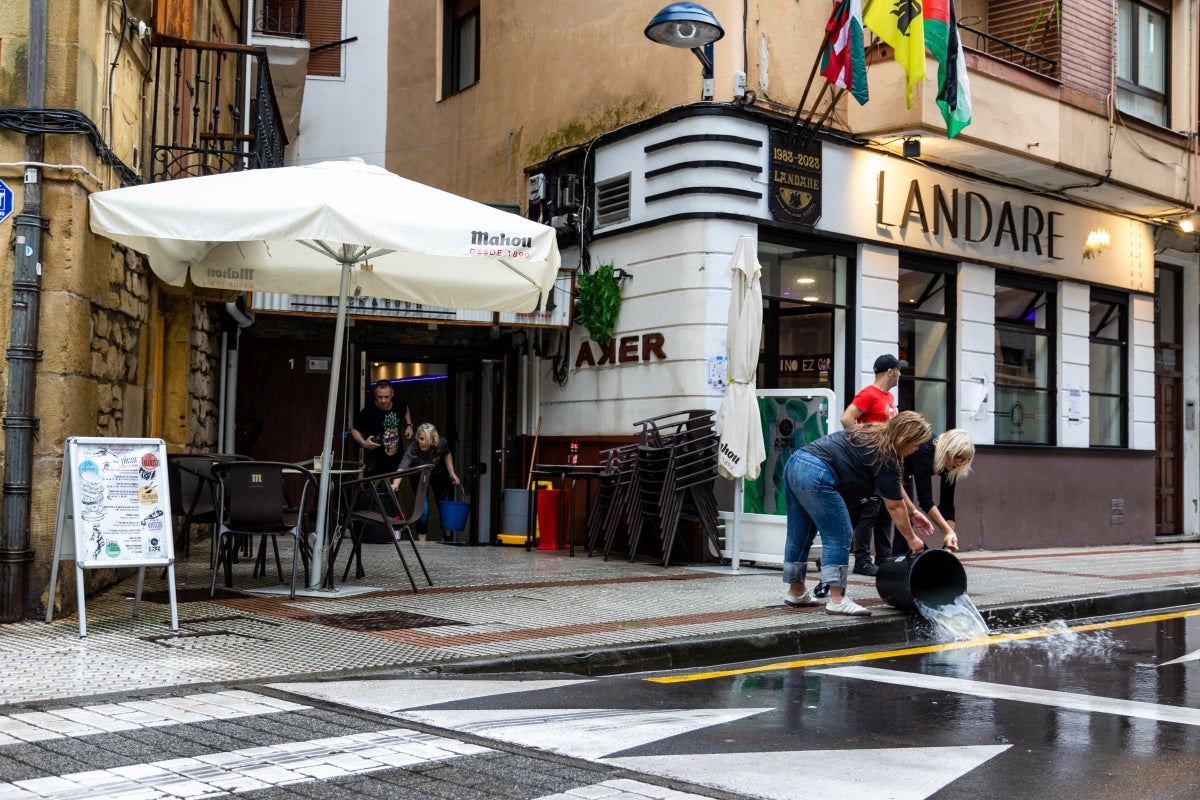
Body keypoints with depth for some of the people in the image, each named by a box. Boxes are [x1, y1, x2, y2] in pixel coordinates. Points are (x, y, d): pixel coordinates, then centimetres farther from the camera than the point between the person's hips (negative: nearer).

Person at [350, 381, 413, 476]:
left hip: (396, 456, 5)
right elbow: (354, 429, -11)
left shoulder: (399, 403, -9)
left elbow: (406, 409, 18)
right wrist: (364, 443, -28)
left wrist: (409, 425, 5)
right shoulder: (368, 412, -23)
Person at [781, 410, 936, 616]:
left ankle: (796, 591, 28)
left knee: (800, 534, 18)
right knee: (839, 537, -4)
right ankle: (837, 600, -4)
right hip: (816, 476, -10)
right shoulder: (884, 456, -7)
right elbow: (894, 506, -1)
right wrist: (912, 540, 10)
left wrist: (913, 512, 33)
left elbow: (895, 488, 31)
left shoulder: (874, 433, 20)